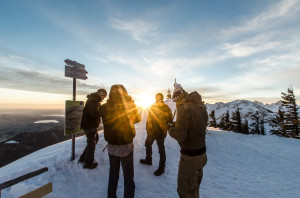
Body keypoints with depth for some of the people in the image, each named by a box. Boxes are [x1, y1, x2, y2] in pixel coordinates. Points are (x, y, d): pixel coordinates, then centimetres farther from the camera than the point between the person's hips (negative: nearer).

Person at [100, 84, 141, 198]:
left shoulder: (105, 108, -13)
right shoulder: (129, 105, -17)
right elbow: (138, 119, -1)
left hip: (111, 146, 3)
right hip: (126, 146, -3)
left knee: (113, 175, 25)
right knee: (128, 177, 16)